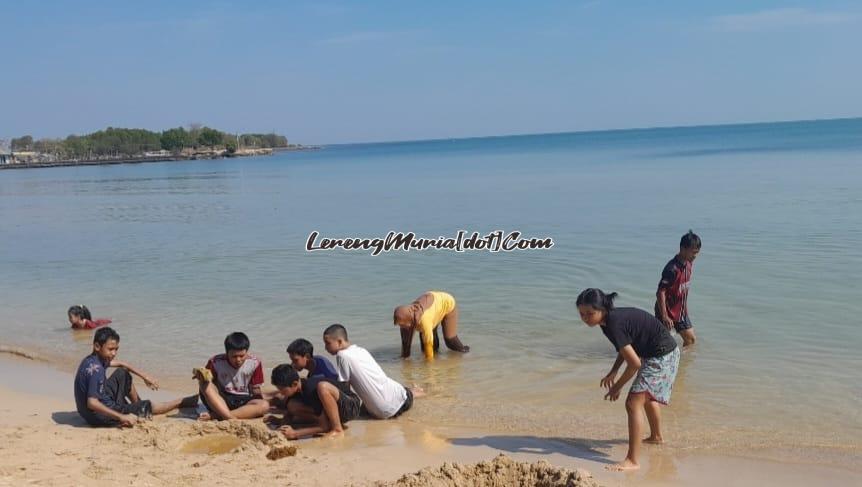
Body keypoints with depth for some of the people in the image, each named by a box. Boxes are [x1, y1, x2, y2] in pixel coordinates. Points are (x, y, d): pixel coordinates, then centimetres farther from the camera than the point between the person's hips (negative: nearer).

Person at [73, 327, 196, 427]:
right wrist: (121, 417, -33)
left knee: (122, 374, 18)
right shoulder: (96, 369, -29)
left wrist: (144, 376, 11)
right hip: (100, 417, -9)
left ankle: (137, 405, 33)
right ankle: (181, 403, 24)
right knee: (147, 406, 3)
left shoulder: (95, 359, -1)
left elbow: (120, 364, 17)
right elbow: (92, 403, -36)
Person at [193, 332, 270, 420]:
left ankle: (214, 415, -32)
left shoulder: (255, 363, -6)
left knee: (265, 405, -31)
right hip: (222, 401, -1)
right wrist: (202, 378, -30)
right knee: (205, 385, -28)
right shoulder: (216, 362, -8)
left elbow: (255, 390, 1)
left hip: (244, 402, 1)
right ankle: (231, 418, -41)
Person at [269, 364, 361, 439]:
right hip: (329, 410, 8)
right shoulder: (295, 389, -7)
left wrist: (295, 433, -28)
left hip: (351, 406, -8)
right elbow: (289, 414, 10)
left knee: (322, 386, -36)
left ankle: (338, 429, -22)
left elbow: (324, 427, -25)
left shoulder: (311, 390, -29)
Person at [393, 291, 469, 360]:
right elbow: (406, 337, -12)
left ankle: (461, 348, 25)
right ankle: (435, 349, 25)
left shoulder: (424, 319, -45)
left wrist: (429, 359, -27)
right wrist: (404, 356, -8)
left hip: (448, 303, -6)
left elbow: (428, 342, -37)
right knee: (423, 334, -5)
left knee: (450, 338, -6)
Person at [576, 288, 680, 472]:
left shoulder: (614, 325, -29)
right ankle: (656, 436, 56)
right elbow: (627, 346, 14)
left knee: (633, 403, -15)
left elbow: (635, 363, -26)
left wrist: (617, 386, -13)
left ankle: (632, 460, -14)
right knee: (647, 396, 31)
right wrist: (613, 372, 4)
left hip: (661, 356, -10)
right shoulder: (612, 318, -1)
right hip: (666, 353, 10)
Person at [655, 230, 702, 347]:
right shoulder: (672, 268, -26)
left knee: (691, 339, 13)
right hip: (667, 311, -8)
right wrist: (664, 316, -24)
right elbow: (660, 292, -25)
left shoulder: (689, 264, 1)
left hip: (680, 311, 8)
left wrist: (685, 308, 18)